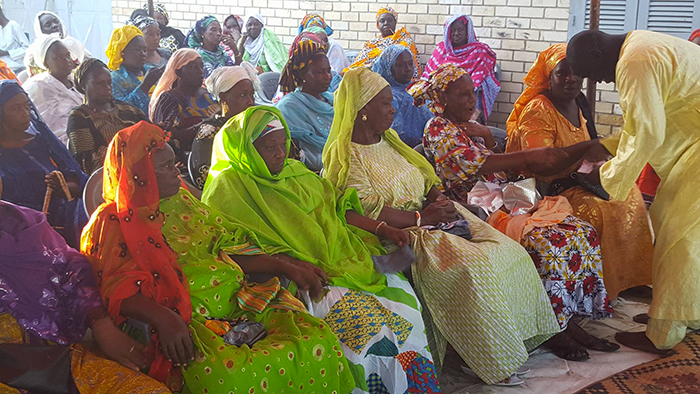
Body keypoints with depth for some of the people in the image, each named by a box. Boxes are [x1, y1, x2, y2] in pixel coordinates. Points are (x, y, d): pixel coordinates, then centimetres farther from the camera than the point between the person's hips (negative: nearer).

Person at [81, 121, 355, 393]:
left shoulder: (183, 201, 21)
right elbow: (119, 287, -12)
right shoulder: (113, 224, 1)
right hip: (185, 321, -5)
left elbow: (233, 244, 23)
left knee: (317, 340, -21)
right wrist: (163, 318, -30)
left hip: (237, 298, 6)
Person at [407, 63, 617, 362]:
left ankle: (569, 322, -7)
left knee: (582, 233, -9)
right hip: (478, 212, -9)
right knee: (547, 244, -31)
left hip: (505, 201, 9)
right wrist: (527, 157, -26)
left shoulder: (468, 127, 21)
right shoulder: (438, 131, -6)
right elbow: (476, 164, -21)